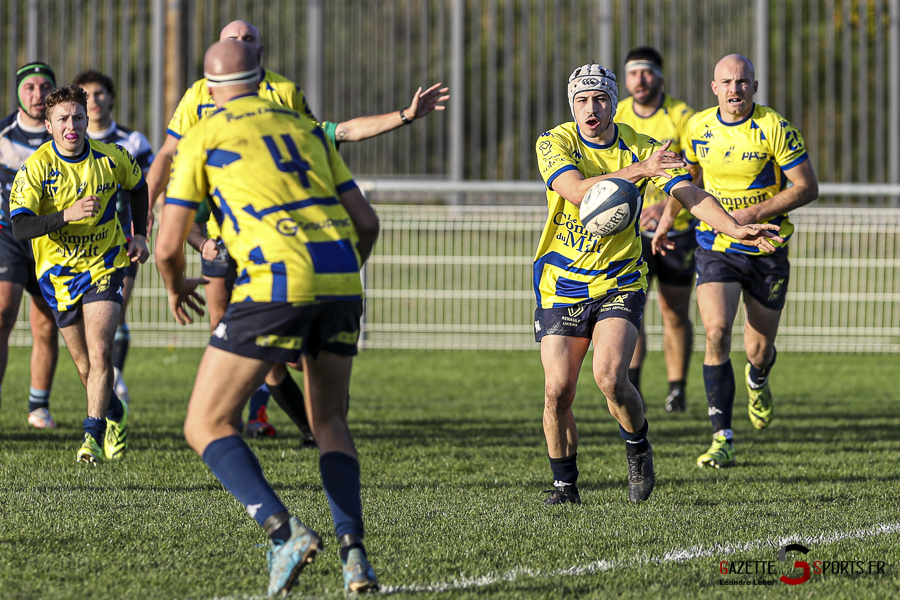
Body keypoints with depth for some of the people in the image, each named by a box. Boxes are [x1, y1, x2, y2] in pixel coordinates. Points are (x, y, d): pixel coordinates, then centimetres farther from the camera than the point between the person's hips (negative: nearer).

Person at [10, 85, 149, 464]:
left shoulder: (111, 159, -8)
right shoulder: (35, 168, -15)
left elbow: (137, 187, 15)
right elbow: (20, 226, -24)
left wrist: (139, 235, 7)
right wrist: (66, 215, -38)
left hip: (105, 265, 0)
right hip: (59, 273, 0)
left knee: (99, 353, -19)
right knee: (86, 366, 8)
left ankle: (94, 435, -15)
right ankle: (114, 414, 36)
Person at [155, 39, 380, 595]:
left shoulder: (203, 137, 11)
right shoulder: (306, 130, 24)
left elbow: (169, 246, 9)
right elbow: (367, 222, 21)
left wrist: (177, 288, 32)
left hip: (275, 283, -5)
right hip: (340, 280, 5)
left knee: (207, 426, 5)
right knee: (329, 421, 24)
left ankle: (284, 530, -16)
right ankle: (354, 553, 5)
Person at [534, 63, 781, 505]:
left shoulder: (641, 148, -4)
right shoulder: (553, 144, -9)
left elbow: (689, 193, -12)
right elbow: (576, 191, -26)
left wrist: (735, 228, -28)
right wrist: (636, 171, -36)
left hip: (619, 282, 0)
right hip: (561, 283, 0)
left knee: (610, 376, -21)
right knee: (558, 390, -6)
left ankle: (638, 449, 8)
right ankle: (565, 484, 14)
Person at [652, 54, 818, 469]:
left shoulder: (776, 130, -14)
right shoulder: (699, 127, -2)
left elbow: (807, 188, -13)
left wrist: (753, 213, -21)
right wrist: (669, 215, 16)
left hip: (766, 248, -2)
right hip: (716, 248, 2)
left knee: (759, 349, 8)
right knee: (716, 333, -19)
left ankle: (757, 381, 49)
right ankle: (722, 439, -17)